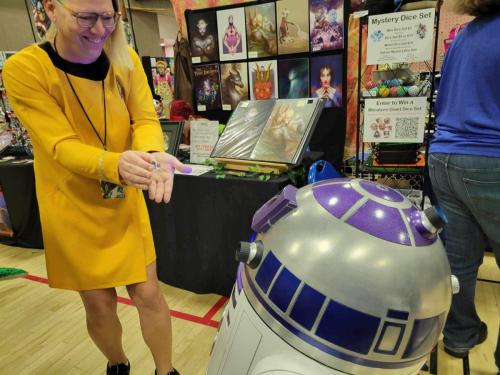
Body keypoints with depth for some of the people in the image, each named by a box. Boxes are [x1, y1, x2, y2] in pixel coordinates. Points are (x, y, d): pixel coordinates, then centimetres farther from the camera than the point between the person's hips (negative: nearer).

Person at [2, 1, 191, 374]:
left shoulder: (126, 60, -6)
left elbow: (145, 118, -12)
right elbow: (62, 146, -23)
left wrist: (153, 155, -35)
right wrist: (116, 164, -43)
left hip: (125, 202, 2)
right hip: (73, 208, -2)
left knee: (148, 293, 7)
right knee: (100, 304, 11)